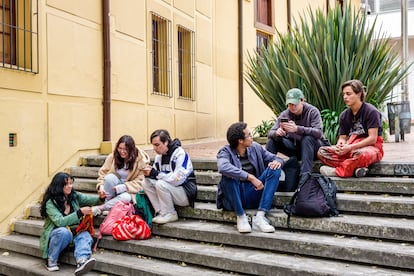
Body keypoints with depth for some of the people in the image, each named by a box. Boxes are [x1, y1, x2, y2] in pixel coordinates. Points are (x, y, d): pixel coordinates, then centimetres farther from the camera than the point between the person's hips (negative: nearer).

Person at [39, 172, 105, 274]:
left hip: (74, 232, 4)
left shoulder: (74, 196, 1)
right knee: (64, 231, -37)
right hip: (56, 234, -4)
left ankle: (82, 262, -53)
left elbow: (90, 199, 3)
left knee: (85, 235, -27)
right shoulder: (50, 202, -15)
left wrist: (100, 198, -21)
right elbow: (60, 222, -25)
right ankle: (51, 261, -16)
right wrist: (80, 212, -30)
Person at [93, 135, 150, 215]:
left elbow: (140, 182, -14)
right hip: (114, 188, 2)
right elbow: (103, 173, 0)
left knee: (126, 197, -37)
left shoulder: (140, 160, -12)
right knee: (110, 177, -30)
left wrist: (123, 187, -26)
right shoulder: (112, 157, -4)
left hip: (129, 190, -2)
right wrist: (101, 186, -20)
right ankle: (107, 202, -15)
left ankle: (100, 208, -17)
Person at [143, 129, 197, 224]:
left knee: (161, 184, -29)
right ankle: (161, 212, -7)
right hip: (171, 190, 7)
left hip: (186, 194, -7)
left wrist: (155, 173, -26)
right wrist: (149, 173, -18)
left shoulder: (180, 154, -18)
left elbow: (178, 179, -27)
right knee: (147, 183, -10)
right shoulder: (159, 156, 5)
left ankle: (170, 214, -11)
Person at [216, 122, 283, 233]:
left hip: (254, 197, 4)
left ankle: (260, 217, -22)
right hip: (234, 200, -4)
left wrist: (277, 161, -15)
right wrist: (250, 177, -35)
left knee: (275, 169, -15)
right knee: (228, 175, -31)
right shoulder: (225, 152, -10)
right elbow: (223, 167, -33)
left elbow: (274, 158, 11)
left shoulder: (255, 148, 3)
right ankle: (241, 216, -17)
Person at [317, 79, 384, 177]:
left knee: (360, 154, -43)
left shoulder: (371, 111, -9)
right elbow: (343, 137, 8)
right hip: (351, 147, 6)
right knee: (322, 152, -16)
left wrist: (350, 147, -24)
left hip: (371, 146, -6)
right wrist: (340, 145, -17)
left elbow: (372, 139, -15)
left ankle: (337, 171, -19)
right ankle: (356, 168, -27)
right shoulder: (344, 115, 9)